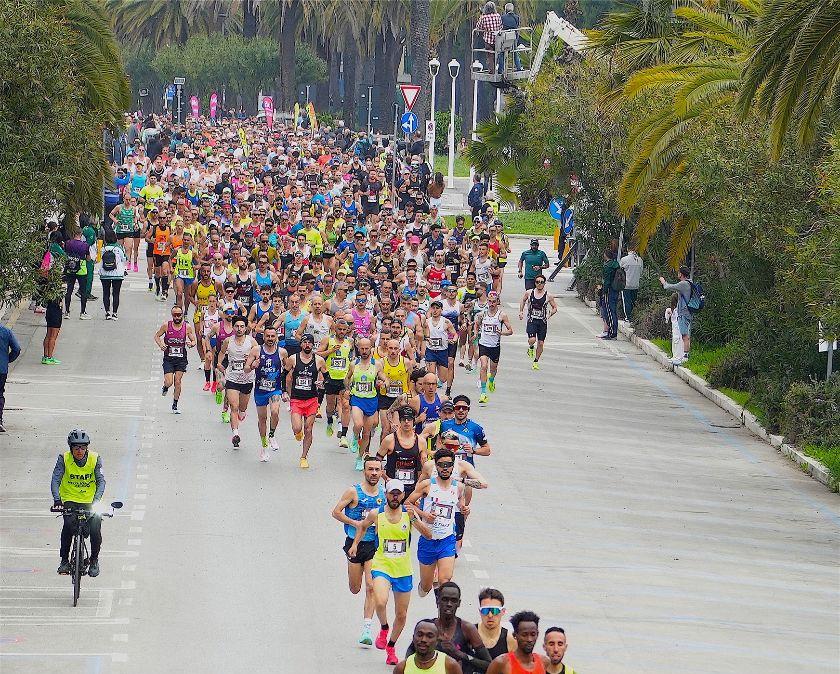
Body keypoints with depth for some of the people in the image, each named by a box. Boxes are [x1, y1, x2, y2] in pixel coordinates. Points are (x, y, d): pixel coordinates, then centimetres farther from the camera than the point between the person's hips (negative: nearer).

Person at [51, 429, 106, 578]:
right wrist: (57, 500, -32)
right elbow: (55, 480, -16)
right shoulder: (64, 459, -11)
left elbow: (101, 481, -15)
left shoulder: (95, 459, -10)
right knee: (69, 524, -26)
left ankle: (94, 560, 10)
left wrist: (96, 500, -32)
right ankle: (64, 560, -10)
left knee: (95, 529, -17)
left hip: (90, 501, 0)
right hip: (70, 500, 0)